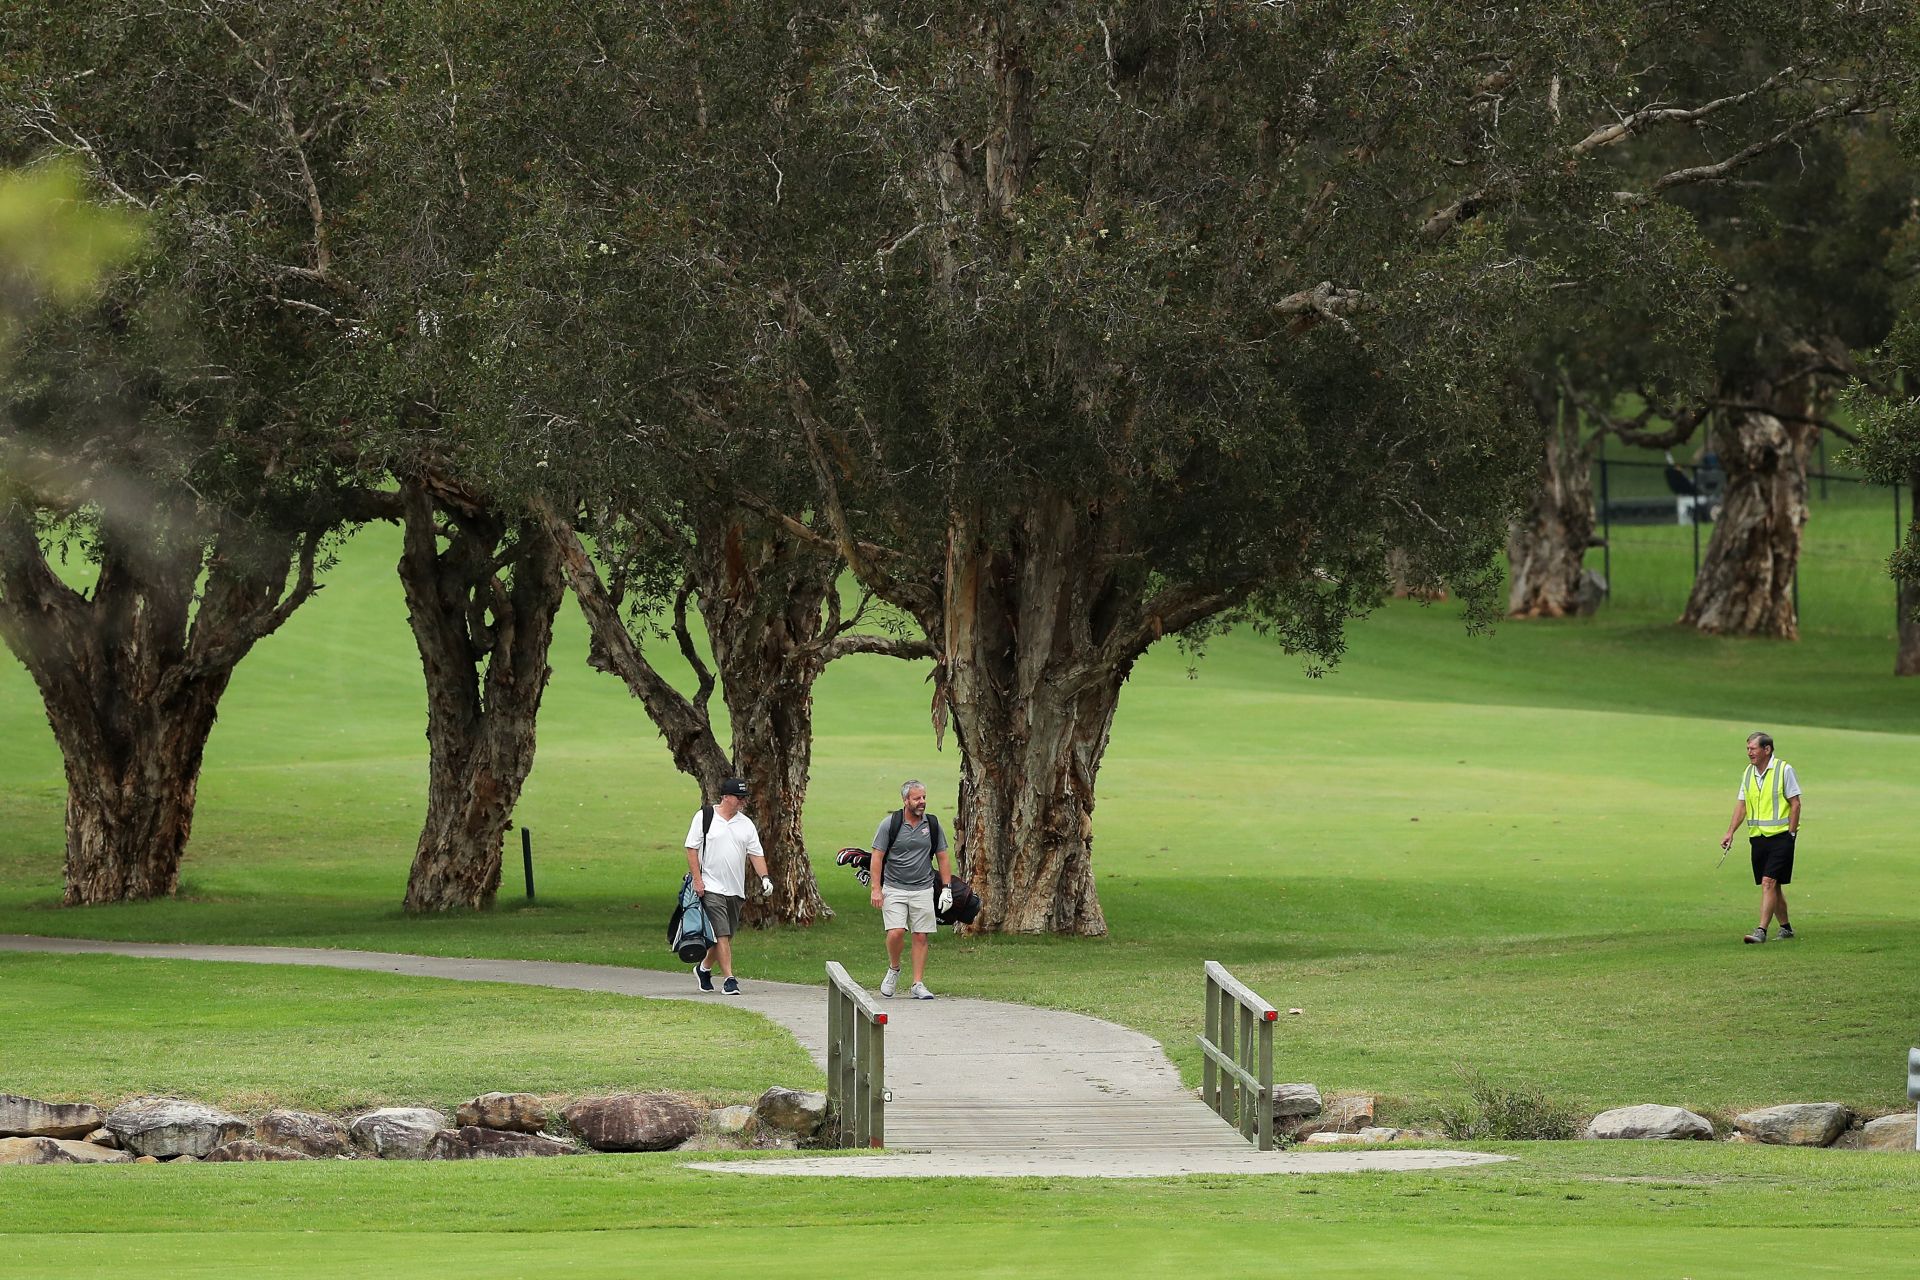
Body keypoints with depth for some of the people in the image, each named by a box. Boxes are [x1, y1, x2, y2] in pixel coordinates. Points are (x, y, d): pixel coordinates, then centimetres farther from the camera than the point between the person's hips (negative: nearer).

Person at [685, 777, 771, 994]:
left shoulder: (746, 824, 10)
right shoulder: (704, 817, -2)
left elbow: (756, 853, 9)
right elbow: (692, 849, -3)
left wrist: (764, 878, -6)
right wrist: (697, 879, -11)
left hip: (735, 889, 5)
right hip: (711, 886, -5)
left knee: (725, 935, 11)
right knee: (721, 934, -12)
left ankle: (704, 968, 33)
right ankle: (729, 979, -13)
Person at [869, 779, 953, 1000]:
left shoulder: (932, 825, 5)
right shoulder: (890, 824, -4)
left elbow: (943, 857, 12)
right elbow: (877, 857, -3)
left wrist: (947, 888, 5)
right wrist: (876, 889, -10)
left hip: (922, 889, 3)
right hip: (894, 889, -3)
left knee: (921, 936, 0)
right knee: (896, 932, -15)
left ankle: (918, 985, 5)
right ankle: (894, 970, 12)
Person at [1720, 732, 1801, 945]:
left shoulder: (1784, 770, -7)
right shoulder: (1748, 773, 10)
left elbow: (1795, 803, -6)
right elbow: (1741, 805, 12)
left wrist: (1791, 834, -11)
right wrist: (1730, 832, 1)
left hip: (1780, 836, -6)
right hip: (1757, 837, 6)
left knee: (1769, 882, -14)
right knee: (1773, 886, 11)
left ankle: (1761, 931, -18)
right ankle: (1785, 927, 24)